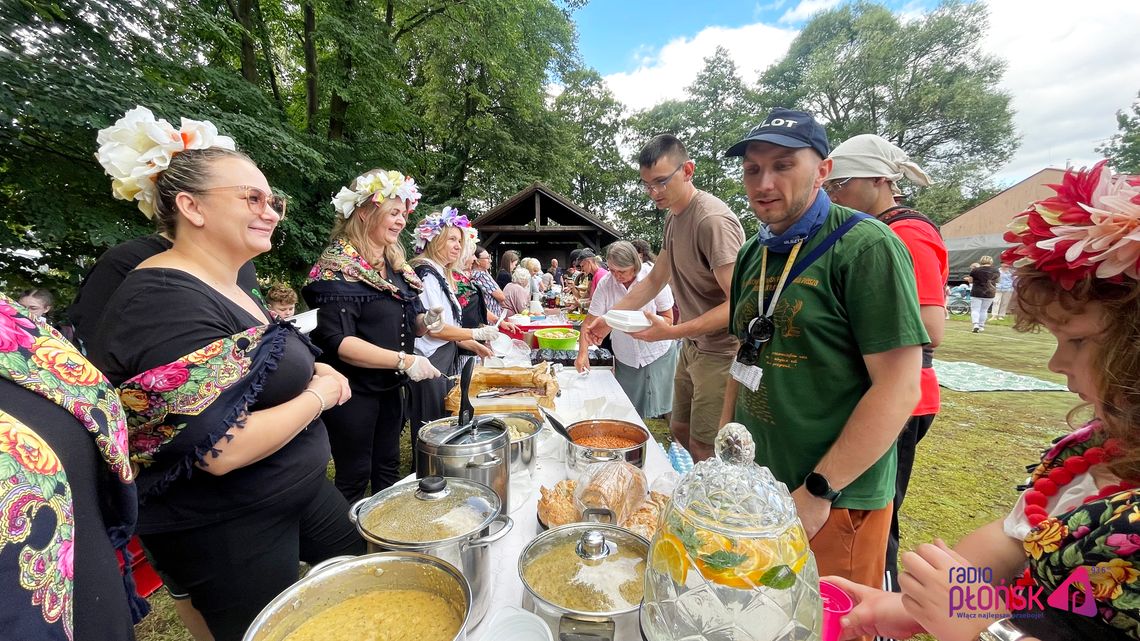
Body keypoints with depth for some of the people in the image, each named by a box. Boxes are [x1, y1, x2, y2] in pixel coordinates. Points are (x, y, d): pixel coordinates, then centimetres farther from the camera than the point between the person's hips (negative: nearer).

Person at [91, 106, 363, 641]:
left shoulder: (229, 287, 3)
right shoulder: (164, 301, -26)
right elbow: (223, 449, -32)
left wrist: (313, 370, -2)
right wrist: (318, 395, -17)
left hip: (300, 491, 9)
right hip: (226, 533, -8)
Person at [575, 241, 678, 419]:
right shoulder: (605, 283, -9)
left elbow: (668, 319, -10)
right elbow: (591, 319, -7)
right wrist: (582, 353, -16)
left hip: (657, 353, -2)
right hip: (625, 357, 2)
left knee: (654, 406, 7)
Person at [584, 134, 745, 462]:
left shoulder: (713, 220, -22)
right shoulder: (673, 217, 8)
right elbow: (654, 280, 14)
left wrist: (672, 332, -31)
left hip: (721, 352, -9)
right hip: (693, 346, 9)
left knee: (705, 450, 1)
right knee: (680, 430, 19)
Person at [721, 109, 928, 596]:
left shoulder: (865, 247, -15)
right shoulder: (752, 254, 6)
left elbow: (899, 389, -19)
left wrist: (818, 491, -18)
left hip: (836, 504, -6)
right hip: (752, 484, 7)